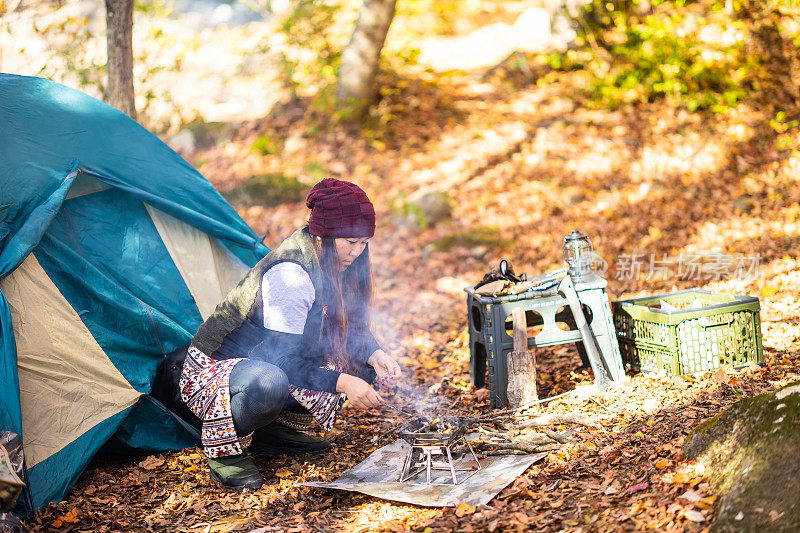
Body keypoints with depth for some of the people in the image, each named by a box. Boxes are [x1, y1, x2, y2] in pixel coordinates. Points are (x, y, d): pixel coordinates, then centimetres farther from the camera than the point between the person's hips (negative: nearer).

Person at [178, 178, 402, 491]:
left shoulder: (330, 264, -3)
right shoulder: (289, 275, -30)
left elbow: (348, 328, 6)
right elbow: (284, 360, -30)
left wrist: (373, 354, -13)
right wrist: (341, 382, -38)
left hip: (268, 365, 8)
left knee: (363, 362, -2)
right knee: (269, 383, -42)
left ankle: (278, 429, 7)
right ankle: (226, 452, -12)